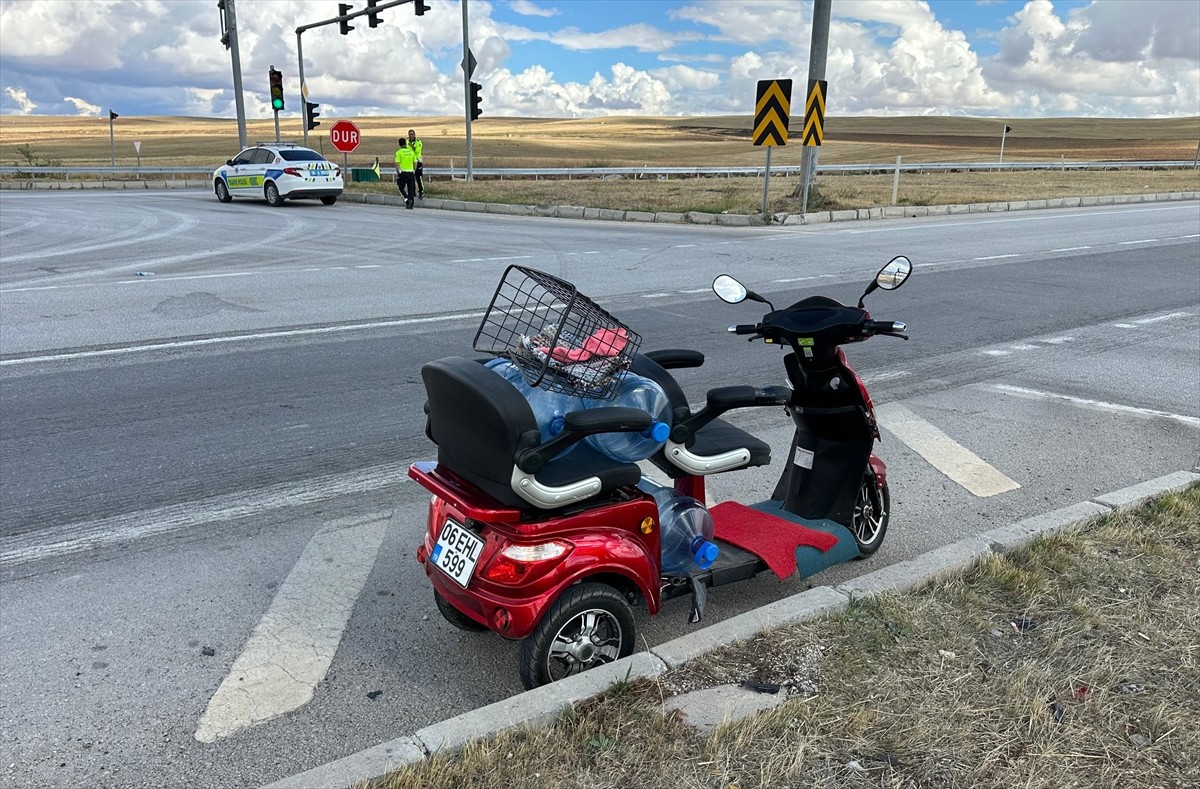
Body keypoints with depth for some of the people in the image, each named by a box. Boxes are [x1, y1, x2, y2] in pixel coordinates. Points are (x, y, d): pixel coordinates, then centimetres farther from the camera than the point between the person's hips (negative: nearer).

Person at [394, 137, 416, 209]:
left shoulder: (398, 152, -5)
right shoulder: (411, 151, 7)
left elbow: (397, 163, -9)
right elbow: (415, 163, 8)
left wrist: (397, 173, -1)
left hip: (402, 172, -3)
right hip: (411, 172, 3)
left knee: (401, 188, 8)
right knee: (410, 189, 7)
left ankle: (407, 200, -12)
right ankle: (410, 204, 4)